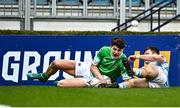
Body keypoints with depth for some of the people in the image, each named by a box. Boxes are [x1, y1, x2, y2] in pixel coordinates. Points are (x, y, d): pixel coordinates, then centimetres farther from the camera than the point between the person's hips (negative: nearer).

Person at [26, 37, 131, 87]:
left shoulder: (123, 61, -24)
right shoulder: (104, 50, -12)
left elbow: (127, 81, -26)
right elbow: (93, 66, -3)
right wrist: (100, 77, -23)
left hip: (94, 81, -4)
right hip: (89, 70, 4)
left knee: (61, 84, -22)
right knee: (56, 63, 3)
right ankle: (44, 76, 37)